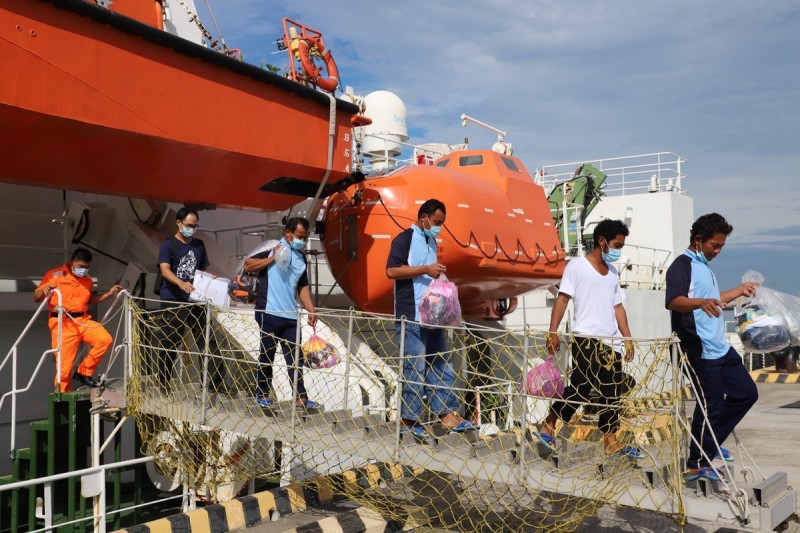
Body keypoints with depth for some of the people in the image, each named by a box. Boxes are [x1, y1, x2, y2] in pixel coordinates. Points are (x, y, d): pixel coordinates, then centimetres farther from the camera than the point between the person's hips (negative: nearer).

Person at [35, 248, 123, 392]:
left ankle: (84, 372, 1)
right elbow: (36, 297, -2)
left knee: (105, 339, -16)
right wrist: (44, 291, -24)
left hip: (83, 320, 5)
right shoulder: (55, 275, -3)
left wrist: (109, 293, 19)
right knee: (64, 363, -4)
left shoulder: (87, 280, 14)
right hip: (62, 323, -5)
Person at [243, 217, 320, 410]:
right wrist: (273, 258, -16)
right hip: (269, 314, -6)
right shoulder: (273, 249, -4)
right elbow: (247, 265, -10)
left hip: (291, 315, 6)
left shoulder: (301, 258, 15)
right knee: (267, 355, 5)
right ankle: (262, 395, 18)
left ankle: (301, 398, 12)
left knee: (295, 358, 7)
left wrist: (311, 310, 8)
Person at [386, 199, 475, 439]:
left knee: (440, 365, 9)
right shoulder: (405, 239, -7)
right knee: (414, 368, -5)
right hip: (412, 316, -8)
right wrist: (425, 269, -18)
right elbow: (391, 270, -16)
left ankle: (447, 414, 15)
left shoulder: (431, 241, 19)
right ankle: (409, 419, 5)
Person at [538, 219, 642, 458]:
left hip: (611, 342, 7)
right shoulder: (577, 266, -2)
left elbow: (617, 306, 20)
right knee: (581, 387, -11)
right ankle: (548, 426, 4)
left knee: (612, 393, 6)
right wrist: (553, 332, -16)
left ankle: (611, 442, 14)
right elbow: (562, 299, -8)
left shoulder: (612, 272, 19)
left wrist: (628, 338, 14)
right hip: (586, 339, -7)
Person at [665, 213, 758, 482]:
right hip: (701, 351, -10)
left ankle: (709, 444, 23)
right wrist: (700, 302, -46)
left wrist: (740, 290, 39)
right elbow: (673, 301, -29)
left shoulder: (704, 267, 19)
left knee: (746, 393, 14)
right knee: (710, 406, -4)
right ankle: (697, 464, 11)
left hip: (721, 348, 10)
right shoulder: (682, 265, -11)